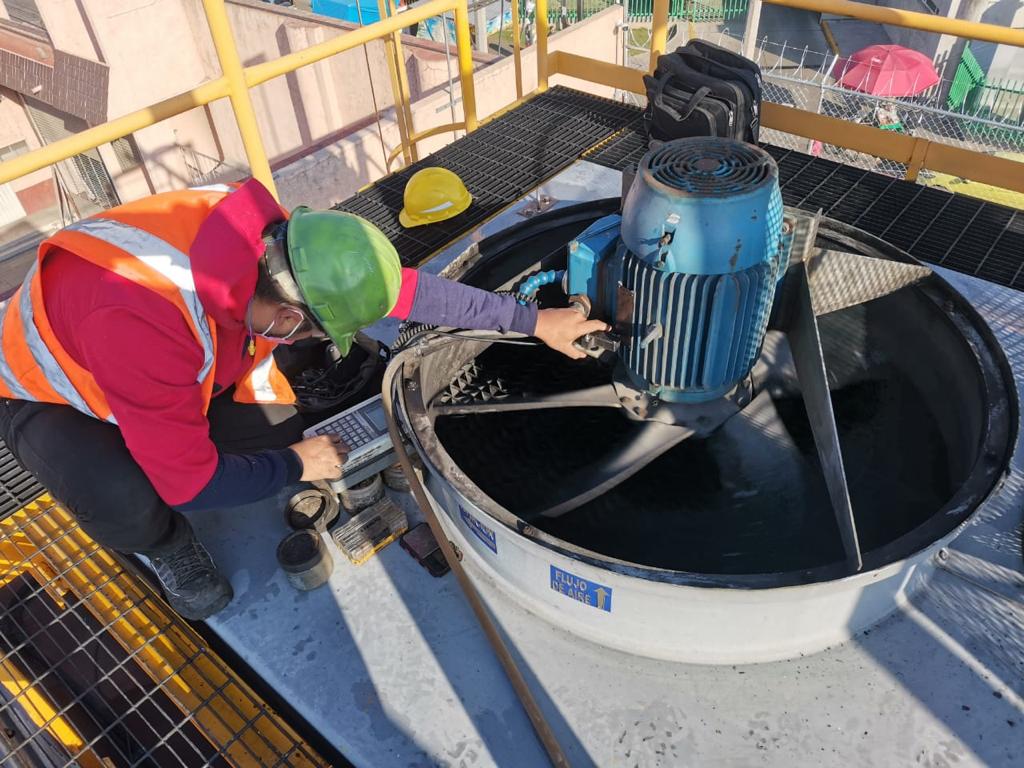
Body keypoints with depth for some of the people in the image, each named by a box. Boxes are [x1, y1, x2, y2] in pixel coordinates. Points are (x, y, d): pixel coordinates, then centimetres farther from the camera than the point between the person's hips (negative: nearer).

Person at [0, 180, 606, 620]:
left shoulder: (276, 240, -26)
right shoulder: (145, 326, -45)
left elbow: (404, 287, -18)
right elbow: (190, 482, -34)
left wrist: (533, 321, -13)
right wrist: (298, 466, -19)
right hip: (53, 395, -5)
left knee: (280, 431, -13)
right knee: (127, 505, -34)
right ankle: (167, 545, 2)